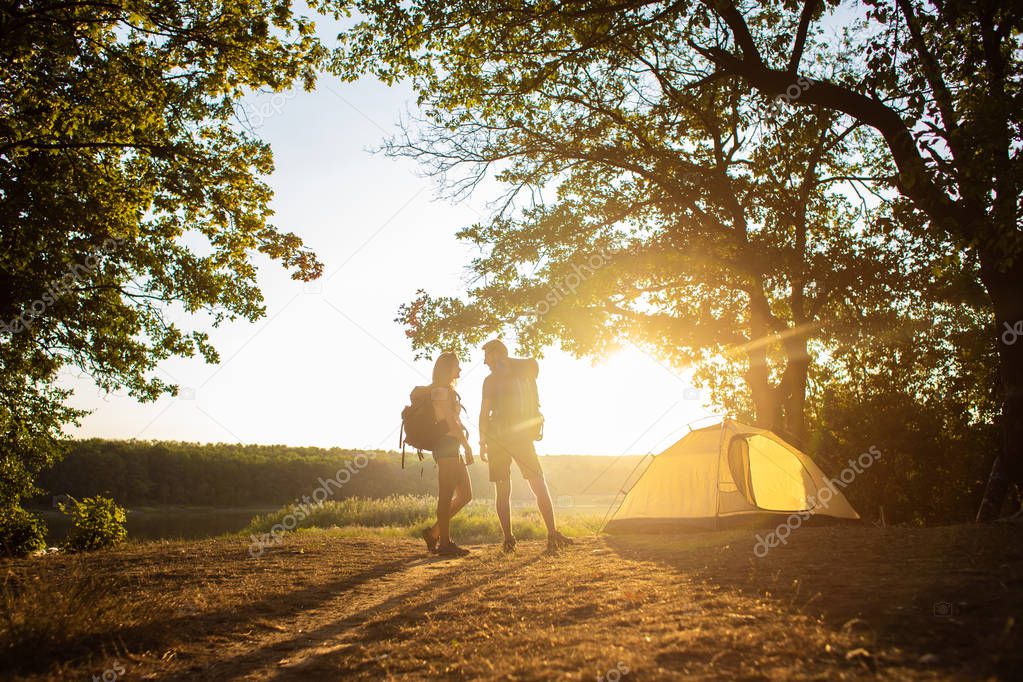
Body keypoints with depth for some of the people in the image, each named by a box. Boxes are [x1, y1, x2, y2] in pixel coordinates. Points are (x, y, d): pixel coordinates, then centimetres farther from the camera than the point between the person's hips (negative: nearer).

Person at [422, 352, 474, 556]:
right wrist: (467, 446, -15)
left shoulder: (447, 390, 23)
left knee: (465, 494, 9)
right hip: (447, 445, -10)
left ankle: (434, 532, 12)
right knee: (447, 496, -8)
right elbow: (451, 421, -15)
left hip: (451, 448, 10)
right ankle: (445, 543, -5)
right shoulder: (441, 390, -8)